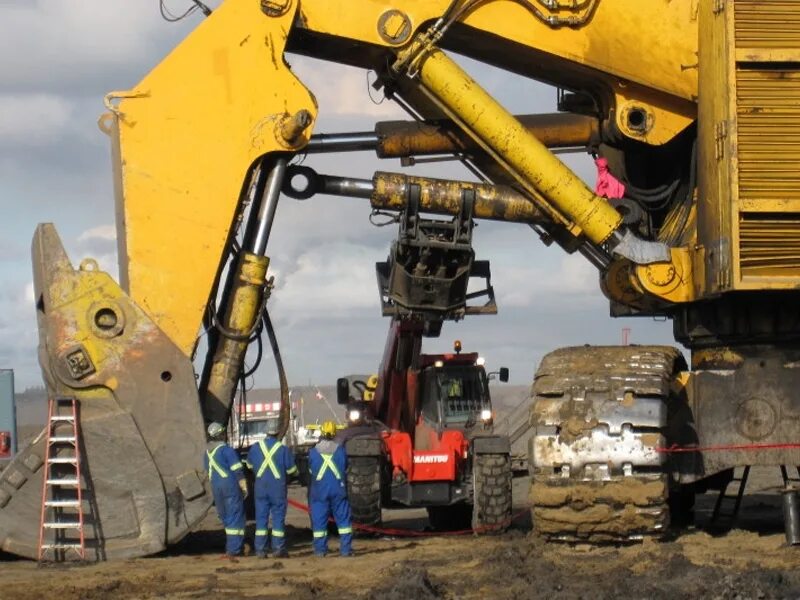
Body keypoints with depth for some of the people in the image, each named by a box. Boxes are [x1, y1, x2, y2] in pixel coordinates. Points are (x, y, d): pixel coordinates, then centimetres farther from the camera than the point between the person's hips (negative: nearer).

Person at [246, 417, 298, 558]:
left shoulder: (256, 447, -2)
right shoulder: (283, 449, -11)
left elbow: (250, 464, 13)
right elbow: (291, 470, -4)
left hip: (261, 486, 2)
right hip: (278, 487, -2)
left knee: (261, 517, 6)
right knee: (278, 517, 4)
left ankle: (260, 549, 4)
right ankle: (278, 549, 2)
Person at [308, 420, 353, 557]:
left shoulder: (313, 451, -5)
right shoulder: (340, 449, -5)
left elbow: (311, 471, 7)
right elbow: (345, 469, 6)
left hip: (319, 490, 0)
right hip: (338, 489, 0)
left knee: (319, 521, 6)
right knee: (343, 519, 6)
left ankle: (320, 549, 5)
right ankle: (345, 549, 2)